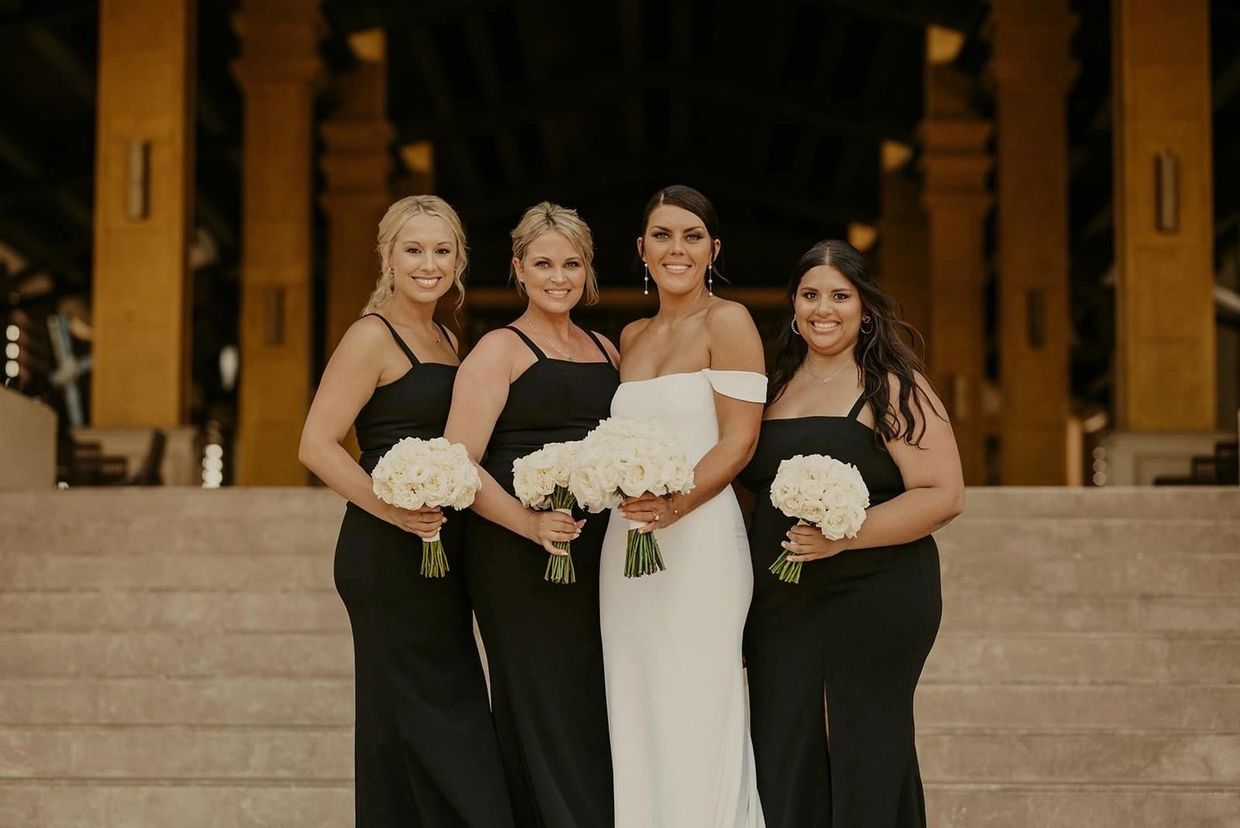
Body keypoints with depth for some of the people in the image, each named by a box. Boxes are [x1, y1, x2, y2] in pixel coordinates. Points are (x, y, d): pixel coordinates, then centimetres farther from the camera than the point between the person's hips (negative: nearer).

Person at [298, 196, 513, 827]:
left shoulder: (444, 340, 17)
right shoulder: (373, 337, -8)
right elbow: (317, 446, -15)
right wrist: (391, 509, -25)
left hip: (438, 559, 8)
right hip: (388, 556, -8)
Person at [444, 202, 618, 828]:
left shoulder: (605, 350, 16)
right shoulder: (500, 350, -3)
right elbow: (459, 465, -11)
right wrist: (531, 525, -23)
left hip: (595, 555, 6)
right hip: (519, 558, -6)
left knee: (596, 714, 7)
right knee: (546, 713, -5)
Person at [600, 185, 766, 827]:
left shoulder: (727, 321, -4)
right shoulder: (631, 337, 16)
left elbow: (738, 441, -11)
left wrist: (674, 505, -23)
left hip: (699, 542, -6)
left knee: (693, 717, -3)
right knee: (635, 719, 9)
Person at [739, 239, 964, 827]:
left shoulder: (893, 387, -2)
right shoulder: (773, 387, 14)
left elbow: (944, 495, -9)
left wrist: (845, 535, -19)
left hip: (876, 598, -5)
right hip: (779, 603, 5)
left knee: (867, 765, -1)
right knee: (781, 765, 4)